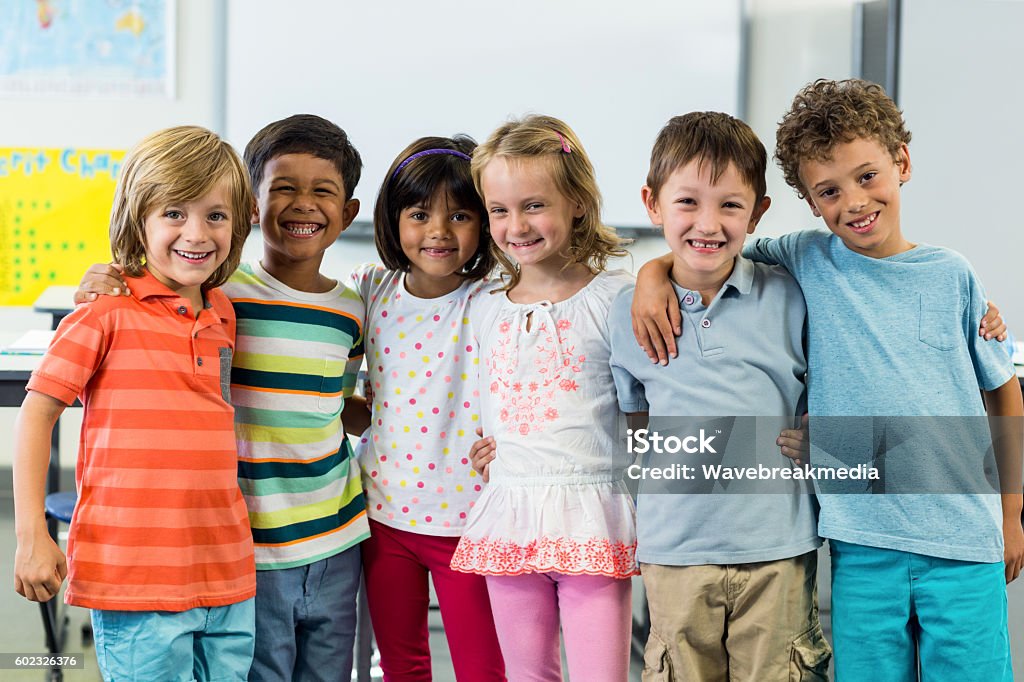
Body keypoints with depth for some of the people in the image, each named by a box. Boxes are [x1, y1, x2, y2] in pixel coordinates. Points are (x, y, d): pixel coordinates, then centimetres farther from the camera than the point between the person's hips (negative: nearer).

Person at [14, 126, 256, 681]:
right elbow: (37, 413, -4)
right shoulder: (108, 312, -6)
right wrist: (31, 535, -8)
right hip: (134, 572, -6)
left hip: (227, 575, 6)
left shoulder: (224, 316, 11)